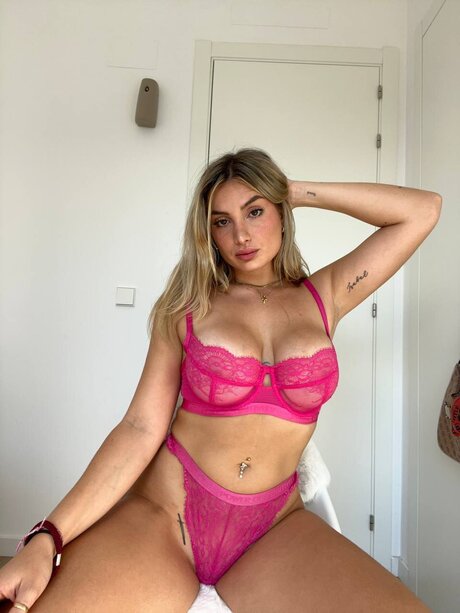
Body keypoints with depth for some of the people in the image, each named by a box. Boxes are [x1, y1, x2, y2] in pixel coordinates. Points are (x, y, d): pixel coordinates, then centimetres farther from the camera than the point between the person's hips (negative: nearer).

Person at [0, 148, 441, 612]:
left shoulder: (323, 298, 6)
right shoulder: (187, 308, 1)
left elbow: (424, 209, 5)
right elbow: (142, 428, -6)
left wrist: (300, 191, 3)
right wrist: (47, 539, -16)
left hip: (275, 524, 2)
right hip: (164, 508, -1)